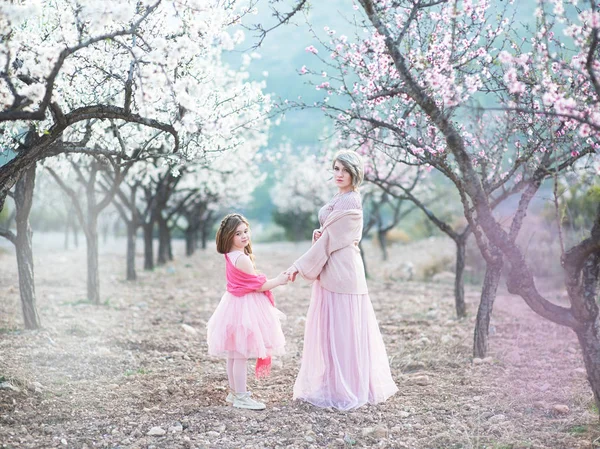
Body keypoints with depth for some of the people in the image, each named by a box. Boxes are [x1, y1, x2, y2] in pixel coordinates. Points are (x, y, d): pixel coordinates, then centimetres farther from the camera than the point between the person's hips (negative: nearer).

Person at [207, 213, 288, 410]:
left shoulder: (231, 256, 9)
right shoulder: (242, 259, -21)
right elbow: (258, 285, -17)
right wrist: (278, 281, -4)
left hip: (235, 304, 10)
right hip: (244, 307, -10)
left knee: (234, 354, 16)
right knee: (241, 354, -4)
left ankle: (234, 392, 26)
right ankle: (241, 397, 1)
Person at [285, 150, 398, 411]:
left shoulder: (349, 202, -15)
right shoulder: (340, 199, 16)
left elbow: (330, 240, -16)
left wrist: (301, 265, -12)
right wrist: (320, 234, -1)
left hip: (341, 271, -10)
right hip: (333, 271, 10)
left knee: (340, 329, -4)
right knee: (330, 328, 13)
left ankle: (344, 391, 2)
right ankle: (332, 386, 20)